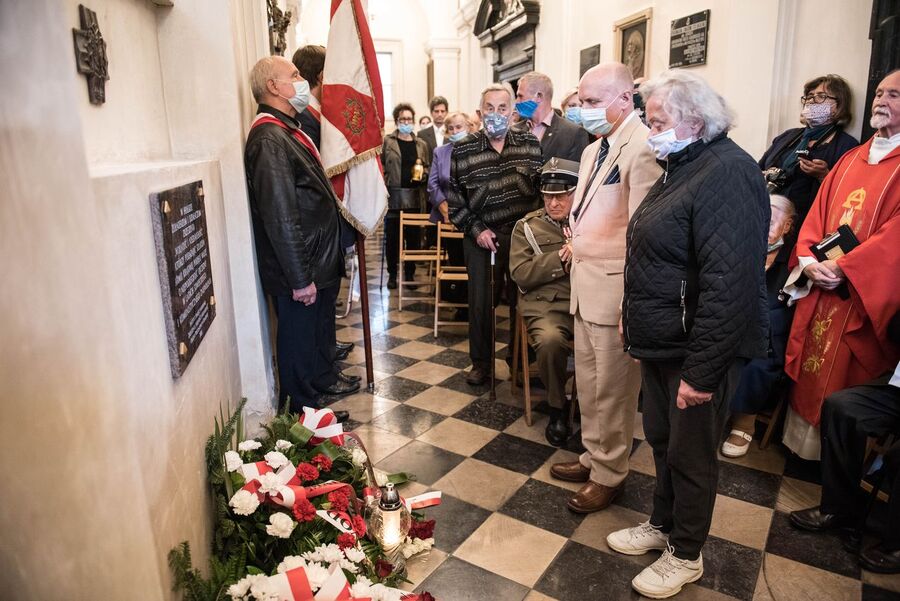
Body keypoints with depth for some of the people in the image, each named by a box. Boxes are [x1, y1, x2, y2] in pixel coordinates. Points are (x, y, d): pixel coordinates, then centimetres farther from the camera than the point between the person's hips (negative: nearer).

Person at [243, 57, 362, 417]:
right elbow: (281, 218, -27)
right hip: (300, 269, -10)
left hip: (320, 261, 10)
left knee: (322, 325, 25)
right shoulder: (269, 139, -22)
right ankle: (304, 411, 23)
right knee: (299, 336, 6)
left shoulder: (289, 131, 12)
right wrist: (300, 278, -25)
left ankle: (324, 380, 46)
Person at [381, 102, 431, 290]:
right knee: (392, 236, 1)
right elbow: (381, 165, 2)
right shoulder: (388, 141, 3)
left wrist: (422, 174, -5)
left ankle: (410, 273, 17)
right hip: (393, 195, -2)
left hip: (415, 196, 2)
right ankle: (392, 274, 13)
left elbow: (427, 168, 15)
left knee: (413, 236, 5)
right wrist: (383, 188, -5)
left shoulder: (421, 144, 11)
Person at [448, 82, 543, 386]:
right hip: (482, 238, -1)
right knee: (480, 303, 6)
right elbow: (454, 198, 1)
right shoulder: (462, 150, -2)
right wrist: (476, 230, -7)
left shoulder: (531, 144, 2)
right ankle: (480, 362, 24)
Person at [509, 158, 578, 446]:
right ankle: (558, 408, -6)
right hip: (547, 305, -1)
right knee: (550, 339, -34)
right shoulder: (527, 226, 14)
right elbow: (520, 274, 1)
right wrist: (559, 259, -6)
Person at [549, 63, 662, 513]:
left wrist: (631, 301, -21)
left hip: (615, 289, -9)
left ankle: (608, 475, 23)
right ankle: (593, 456, 36)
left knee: (612, 388, 5)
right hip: (585, 284, 9)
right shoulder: (593, 151, 16)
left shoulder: (642, 147, -16)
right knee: (588, 382, 19)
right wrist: (576, 247, 11)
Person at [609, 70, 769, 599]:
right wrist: (634, 319, 17)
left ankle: (686, 555, 29)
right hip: (661, 342, 9)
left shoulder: (727, 173, -20)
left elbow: (729, 283, -27)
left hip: (697, 350, -9)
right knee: (662, 438, 21)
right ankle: (663, 524, 41)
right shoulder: (682, 167, 12)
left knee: (690, 453, 8)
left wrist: (702, 370, -25)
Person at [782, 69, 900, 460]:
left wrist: (843, 268, -21)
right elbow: (817, 214, 9)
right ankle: (804, 441, 25)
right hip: (819, 285, 5)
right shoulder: (850, 160, 14)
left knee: (847, 379, 3)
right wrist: (809, 260, -7)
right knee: (811, 372, 11)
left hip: (864, 296, -5)